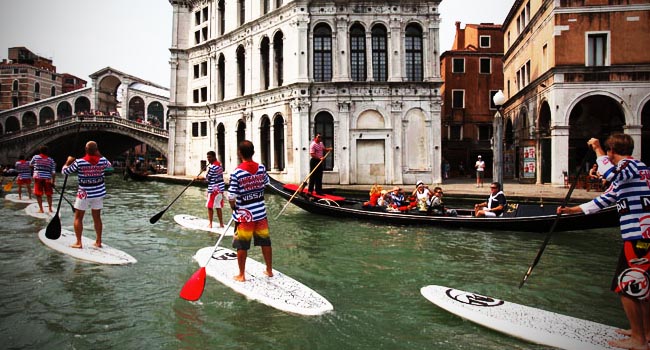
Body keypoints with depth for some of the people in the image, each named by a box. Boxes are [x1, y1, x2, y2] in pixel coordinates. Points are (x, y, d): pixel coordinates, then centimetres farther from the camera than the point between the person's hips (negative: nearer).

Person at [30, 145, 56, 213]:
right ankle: (50, 209, 15)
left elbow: (30, 165, 22)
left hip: (38, 177, -1)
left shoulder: (35, 157, 4)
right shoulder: (51, 160, 6)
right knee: (48, 194, 10)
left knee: (38, 194, 6)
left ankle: (41, 209, 5)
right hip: (47, 178, 1)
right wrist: (53, 181, 6)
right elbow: (53, 172, 2)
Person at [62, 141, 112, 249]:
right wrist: (99, 155, 20)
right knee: (97, 217, 12)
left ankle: (78, 243, 8)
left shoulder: (79, 162, -13)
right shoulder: (102, 160, -6)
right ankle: (98, 242, 18)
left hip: (84, 194, -3)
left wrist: (68, 161, 14)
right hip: (99, 193, 3)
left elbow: (64, 171, -1)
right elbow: (109, 165, 19)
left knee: (78, 218, 9)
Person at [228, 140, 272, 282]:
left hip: (244, 215, -4)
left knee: (242, 246, 8)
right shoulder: (261, 168, -4)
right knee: (265, 242, 14)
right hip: (260, 212, 4)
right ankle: (269, 270, 28)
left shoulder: (236, 173, -17)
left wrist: (233, 207, 6)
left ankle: (241, 275, 18)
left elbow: (231, 197, -13)